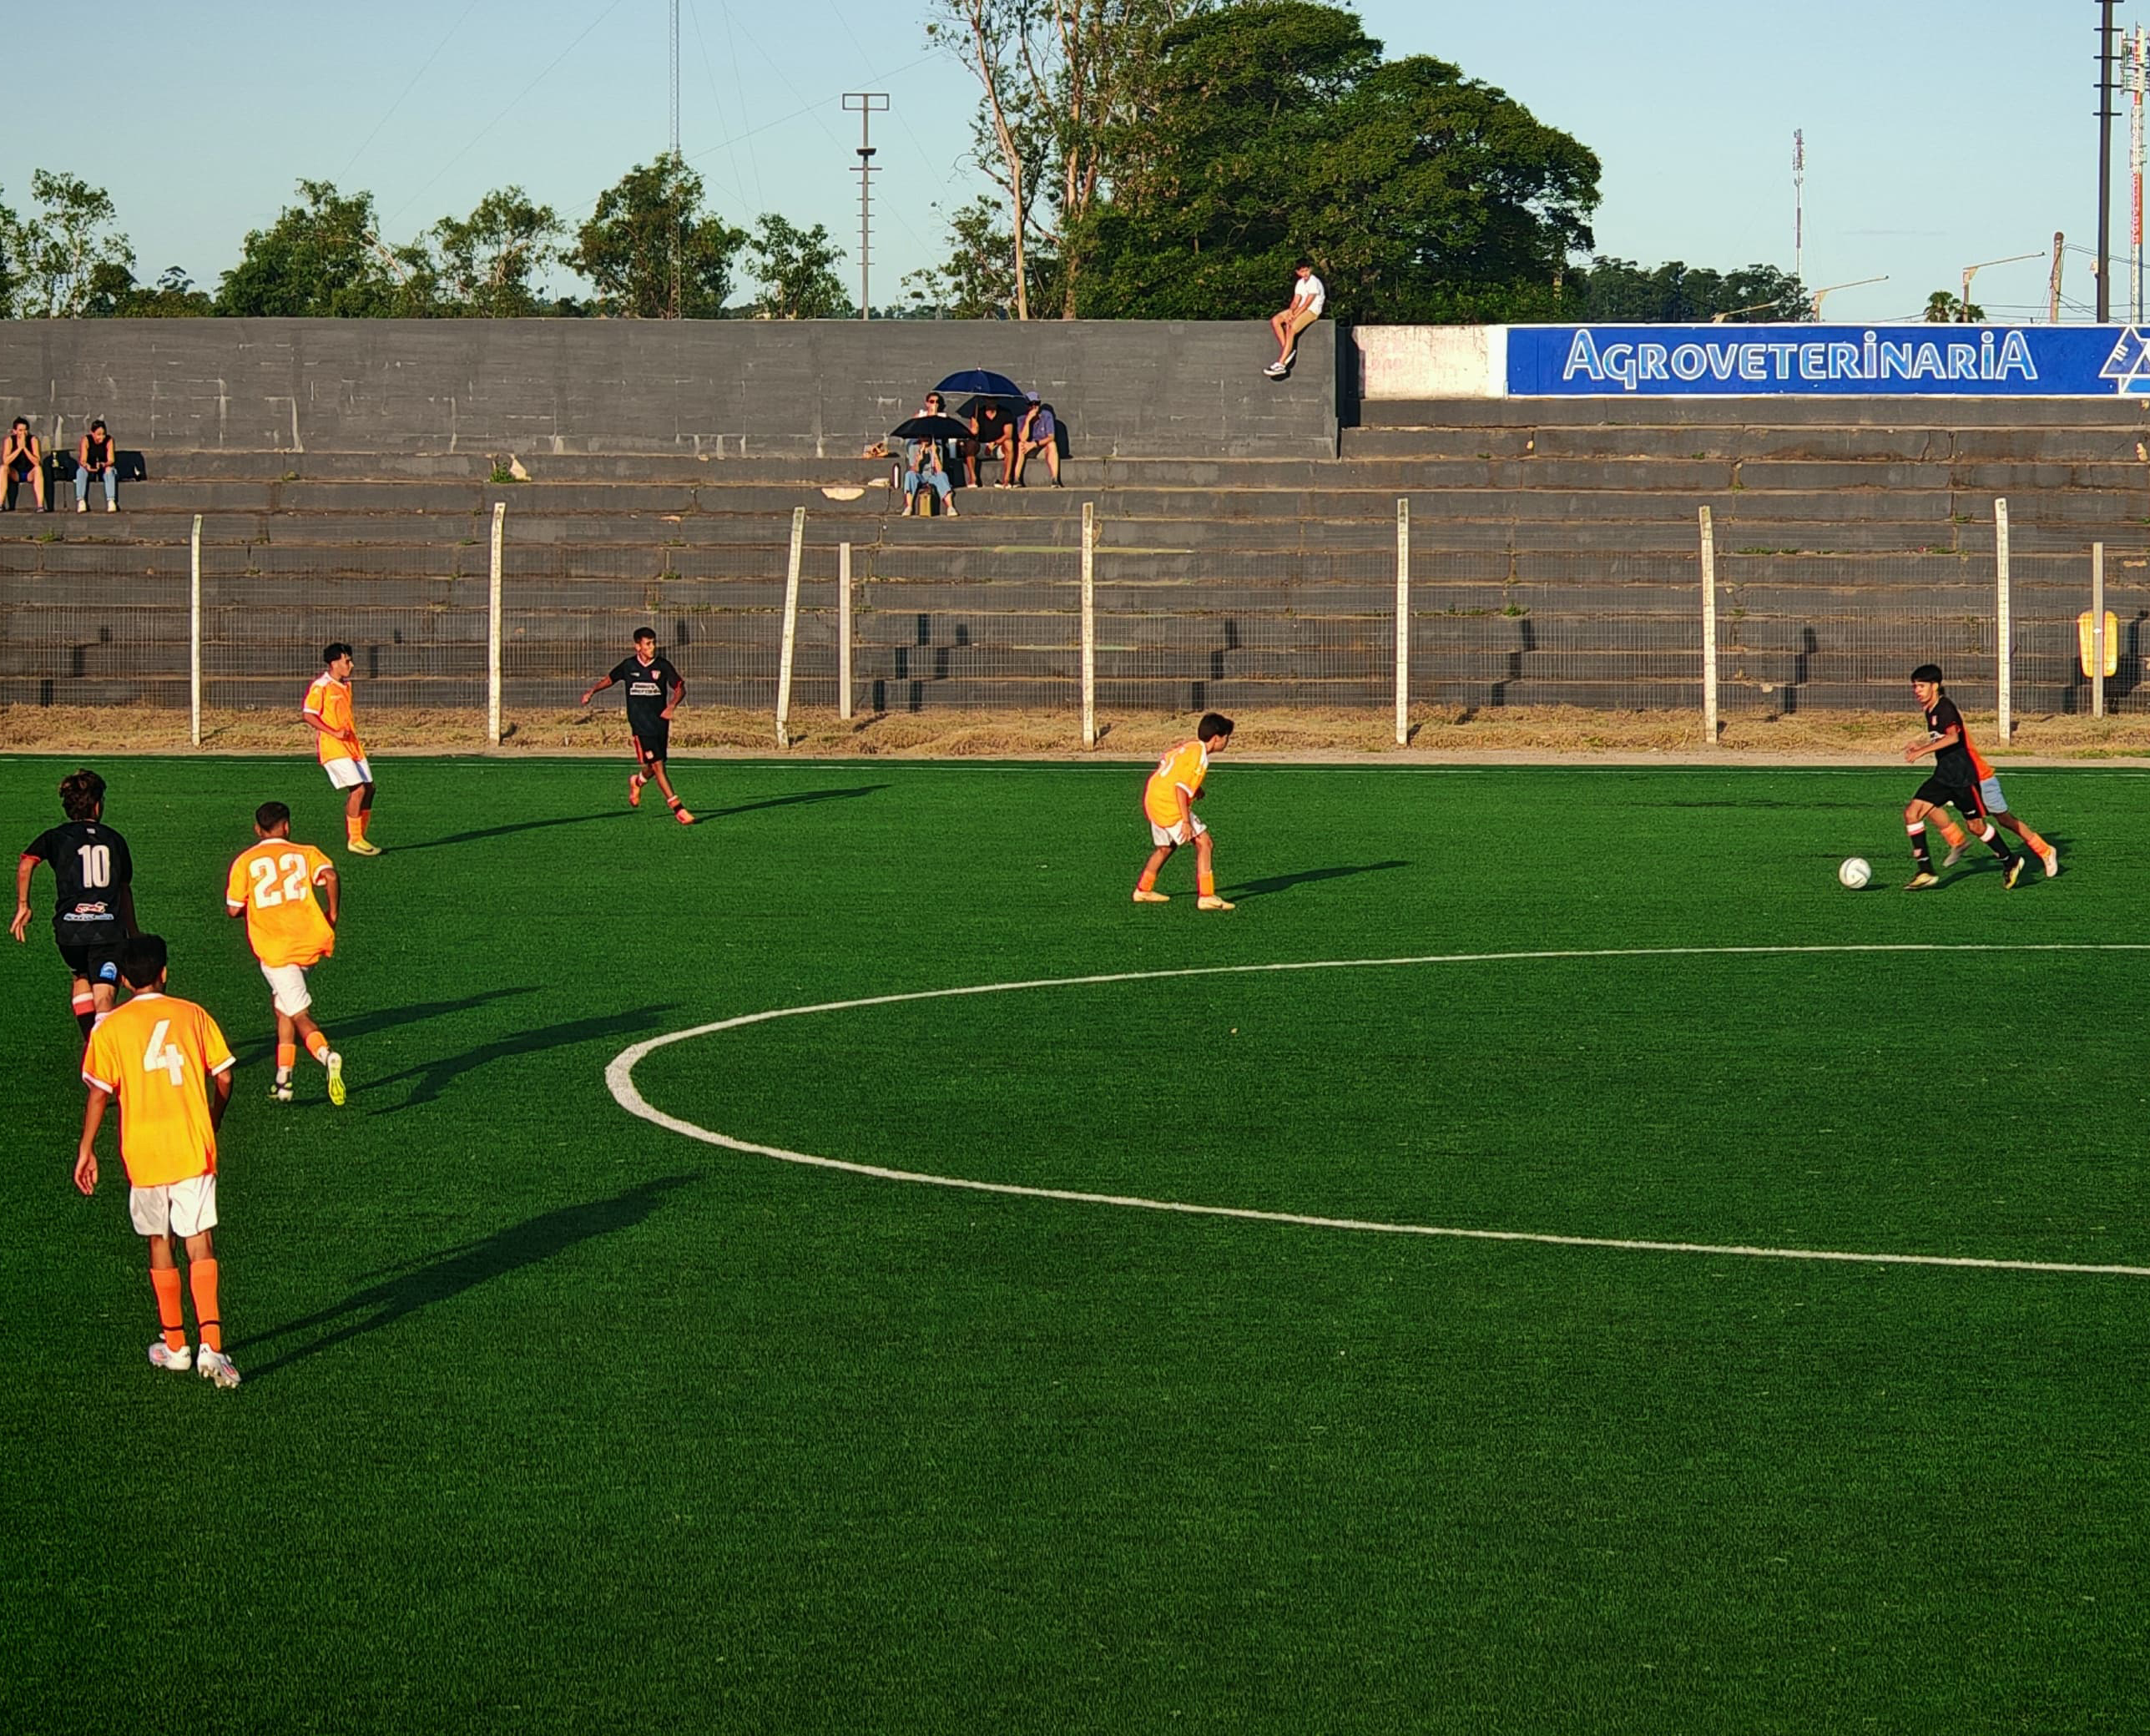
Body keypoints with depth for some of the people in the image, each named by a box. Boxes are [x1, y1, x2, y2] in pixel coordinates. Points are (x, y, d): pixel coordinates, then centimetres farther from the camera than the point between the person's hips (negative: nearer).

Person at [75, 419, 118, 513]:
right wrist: (87, 466, -45)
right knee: (82, 471, -32)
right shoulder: (86, 440, -15)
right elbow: (82, 460, -21)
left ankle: (111, 501, -42)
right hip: (89, 469, 0)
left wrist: (103, 465, -42)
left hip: (104, 468, 0)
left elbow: (111, 460, -18)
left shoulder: (109, 440, -13)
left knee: (110, 471, -32)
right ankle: (81, 501, -39)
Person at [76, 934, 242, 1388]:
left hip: (143, 1154, 0)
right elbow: (223, 1081, 3)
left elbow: (99, 1094, -5)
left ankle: (174, 1345, 23)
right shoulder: (193, 1015, 1)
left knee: (159, 1244, 15)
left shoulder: (110, 1028, -3)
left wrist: (86, 1150, 3)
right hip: (193, 1147, 0)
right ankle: (210, 1345, -17)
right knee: (200, 1244, -1)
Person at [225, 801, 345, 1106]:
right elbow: (330, 876, -13)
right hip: (310, 941, 3)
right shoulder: (306, 854, 7)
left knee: (300, 1016, -6)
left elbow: (233, 910, 1)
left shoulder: (244, 862, 4)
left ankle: (326, 1056, -37)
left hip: (273, 949, -3)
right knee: (282, 1006, 22)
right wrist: (332, 915, -1)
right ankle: (283, 1080, 18)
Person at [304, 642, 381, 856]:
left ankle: (359, 838, 14)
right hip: (333, 747, -9)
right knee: (358, 789, -16)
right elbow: (309, 716, -15)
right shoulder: (320, 686, -11)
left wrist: (352, 731, 14)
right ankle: (354, 840, -8)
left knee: (368, 788, 6)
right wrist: (334, 733, -20)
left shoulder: (346, 685, 15)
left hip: (352, 745, 9)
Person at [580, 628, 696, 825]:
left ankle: (637, 781, 45)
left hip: (660, 724, 2)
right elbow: (610, 679, 19)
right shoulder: (628, 666, 0)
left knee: (654, 767, 9)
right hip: (640, 725, -2)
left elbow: (680, 688, -4)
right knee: (657, 765, -12)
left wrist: (672, 706, -21)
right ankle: (677, 808, -12)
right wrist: (592, 692, 19)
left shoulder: (663, 666, -2)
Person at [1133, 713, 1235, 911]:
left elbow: (1164, 764, 19)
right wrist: (1186, 822, -22)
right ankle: (1206, 897, -13)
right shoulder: (1198, 755, -19)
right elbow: (1181, 788, -24)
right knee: (1203, 843, -9)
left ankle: (1143, 890, 37)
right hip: (1169, 805, -10)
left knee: (1165, 848, 26)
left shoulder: (1189, 746, 9)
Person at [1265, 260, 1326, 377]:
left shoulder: (1314, 283, -13)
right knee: (1275, 321, -9)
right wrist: (1290, 313, -12)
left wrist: (1294, 317, -19)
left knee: (1291, 328, -31)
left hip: (1312, 311, -9)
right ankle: (1288, 350, -7)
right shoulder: (1300, 283, 13)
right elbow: (1295, 302, 9)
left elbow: (1307, 303, -17)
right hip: (1300, 309, 9)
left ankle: (1281, 364, -32)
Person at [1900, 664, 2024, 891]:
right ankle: (1926, 872, -6)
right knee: (1912, 812, -8)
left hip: (1962, 776, -8)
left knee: (1977, 825, 4)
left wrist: (1922, 750, -38)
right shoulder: (1930, 711, 11)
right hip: (1943, 776, 8)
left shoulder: (1945, 707, -17)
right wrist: (1920, 745, 17)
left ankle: (2010, 862, 28)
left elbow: (1953, 736, -35)